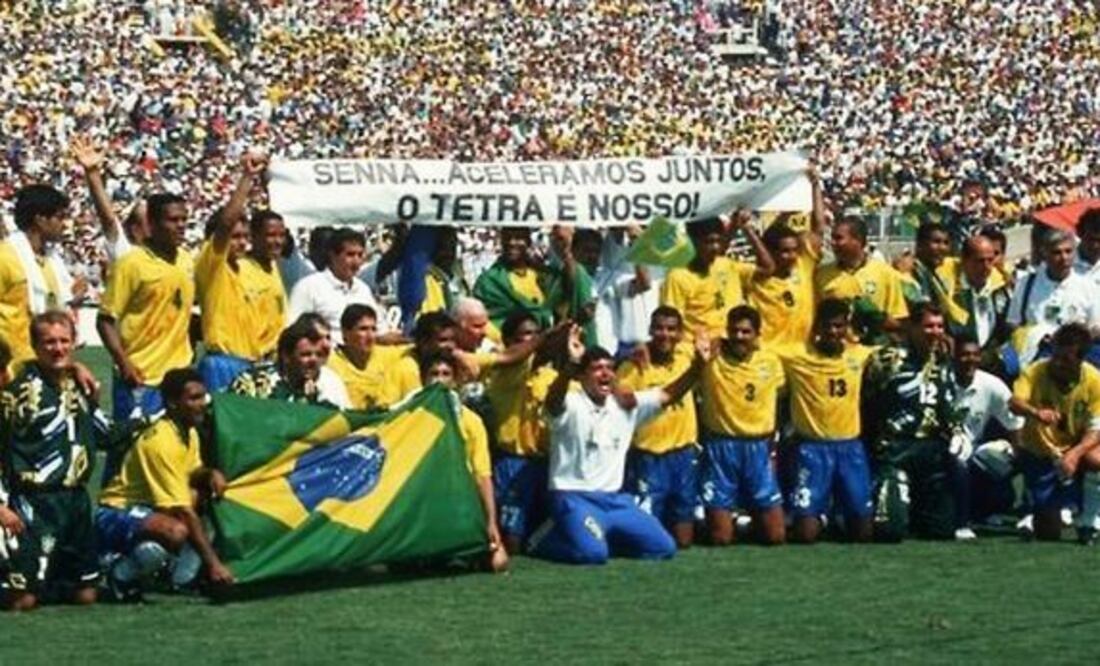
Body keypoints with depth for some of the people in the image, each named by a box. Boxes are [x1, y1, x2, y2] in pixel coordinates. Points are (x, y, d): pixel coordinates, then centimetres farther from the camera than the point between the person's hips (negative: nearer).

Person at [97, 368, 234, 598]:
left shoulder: (189, 432, 4)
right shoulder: (161, 441, -24)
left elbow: (193, 473, 21)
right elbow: (182, 511, -27)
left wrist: (210, 474, -6)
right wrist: (213, 563, -27)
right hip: (116, 516, -10)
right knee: (176, 531, -36)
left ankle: (173, 571, 3)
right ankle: (121, 574, -10)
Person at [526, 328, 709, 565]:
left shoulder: (625, 405, 9)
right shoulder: (571, 406, -12)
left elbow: (669, 395, 7)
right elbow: (554, 400, -35)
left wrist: (697, 364, -9)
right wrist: (570, 364, -55)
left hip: (614, 498, 7)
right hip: (574, 497, -7)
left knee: (663, 547, -1)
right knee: (592, 553, -32)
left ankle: (601, 537, 17)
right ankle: (549, 538, 1)